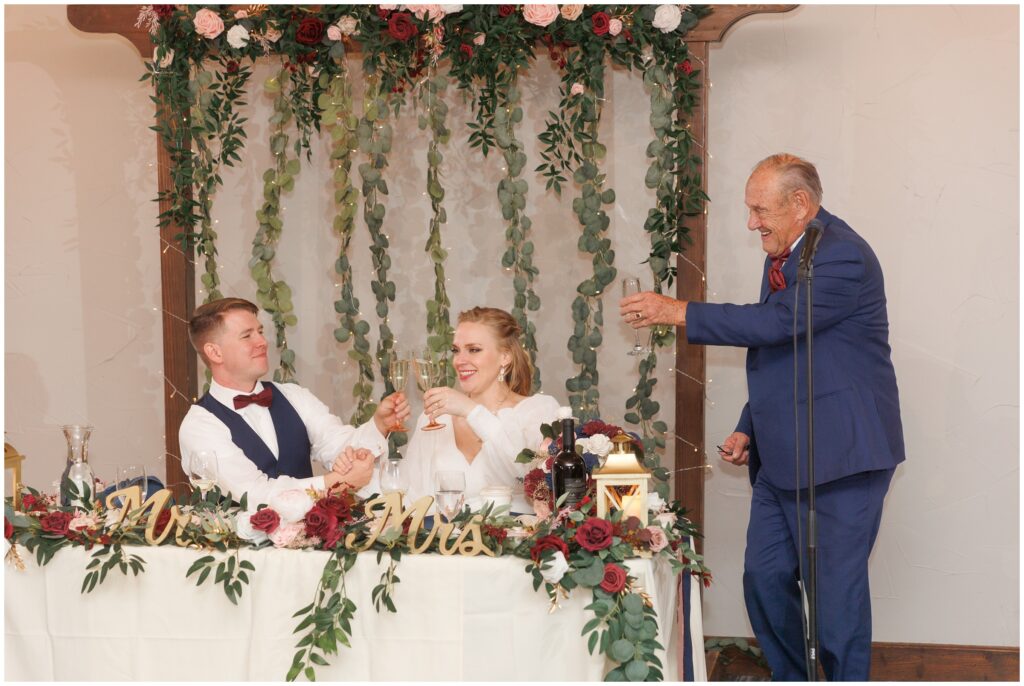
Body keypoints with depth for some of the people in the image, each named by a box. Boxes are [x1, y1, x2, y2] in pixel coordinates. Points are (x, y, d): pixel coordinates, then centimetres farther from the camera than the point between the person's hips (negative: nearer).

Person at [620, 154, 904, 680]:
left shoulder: (843, 257, -16)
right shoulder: (781, 258, 14)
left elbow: (776, 324, -26)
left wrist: (676, 312, -21)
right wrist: (748, 429, 14)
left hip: (842, 457, -9)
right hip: (782, 458, 9)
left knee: (837, 592, -2)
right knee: (765, 579, 12)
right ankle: (792, 677, 27)